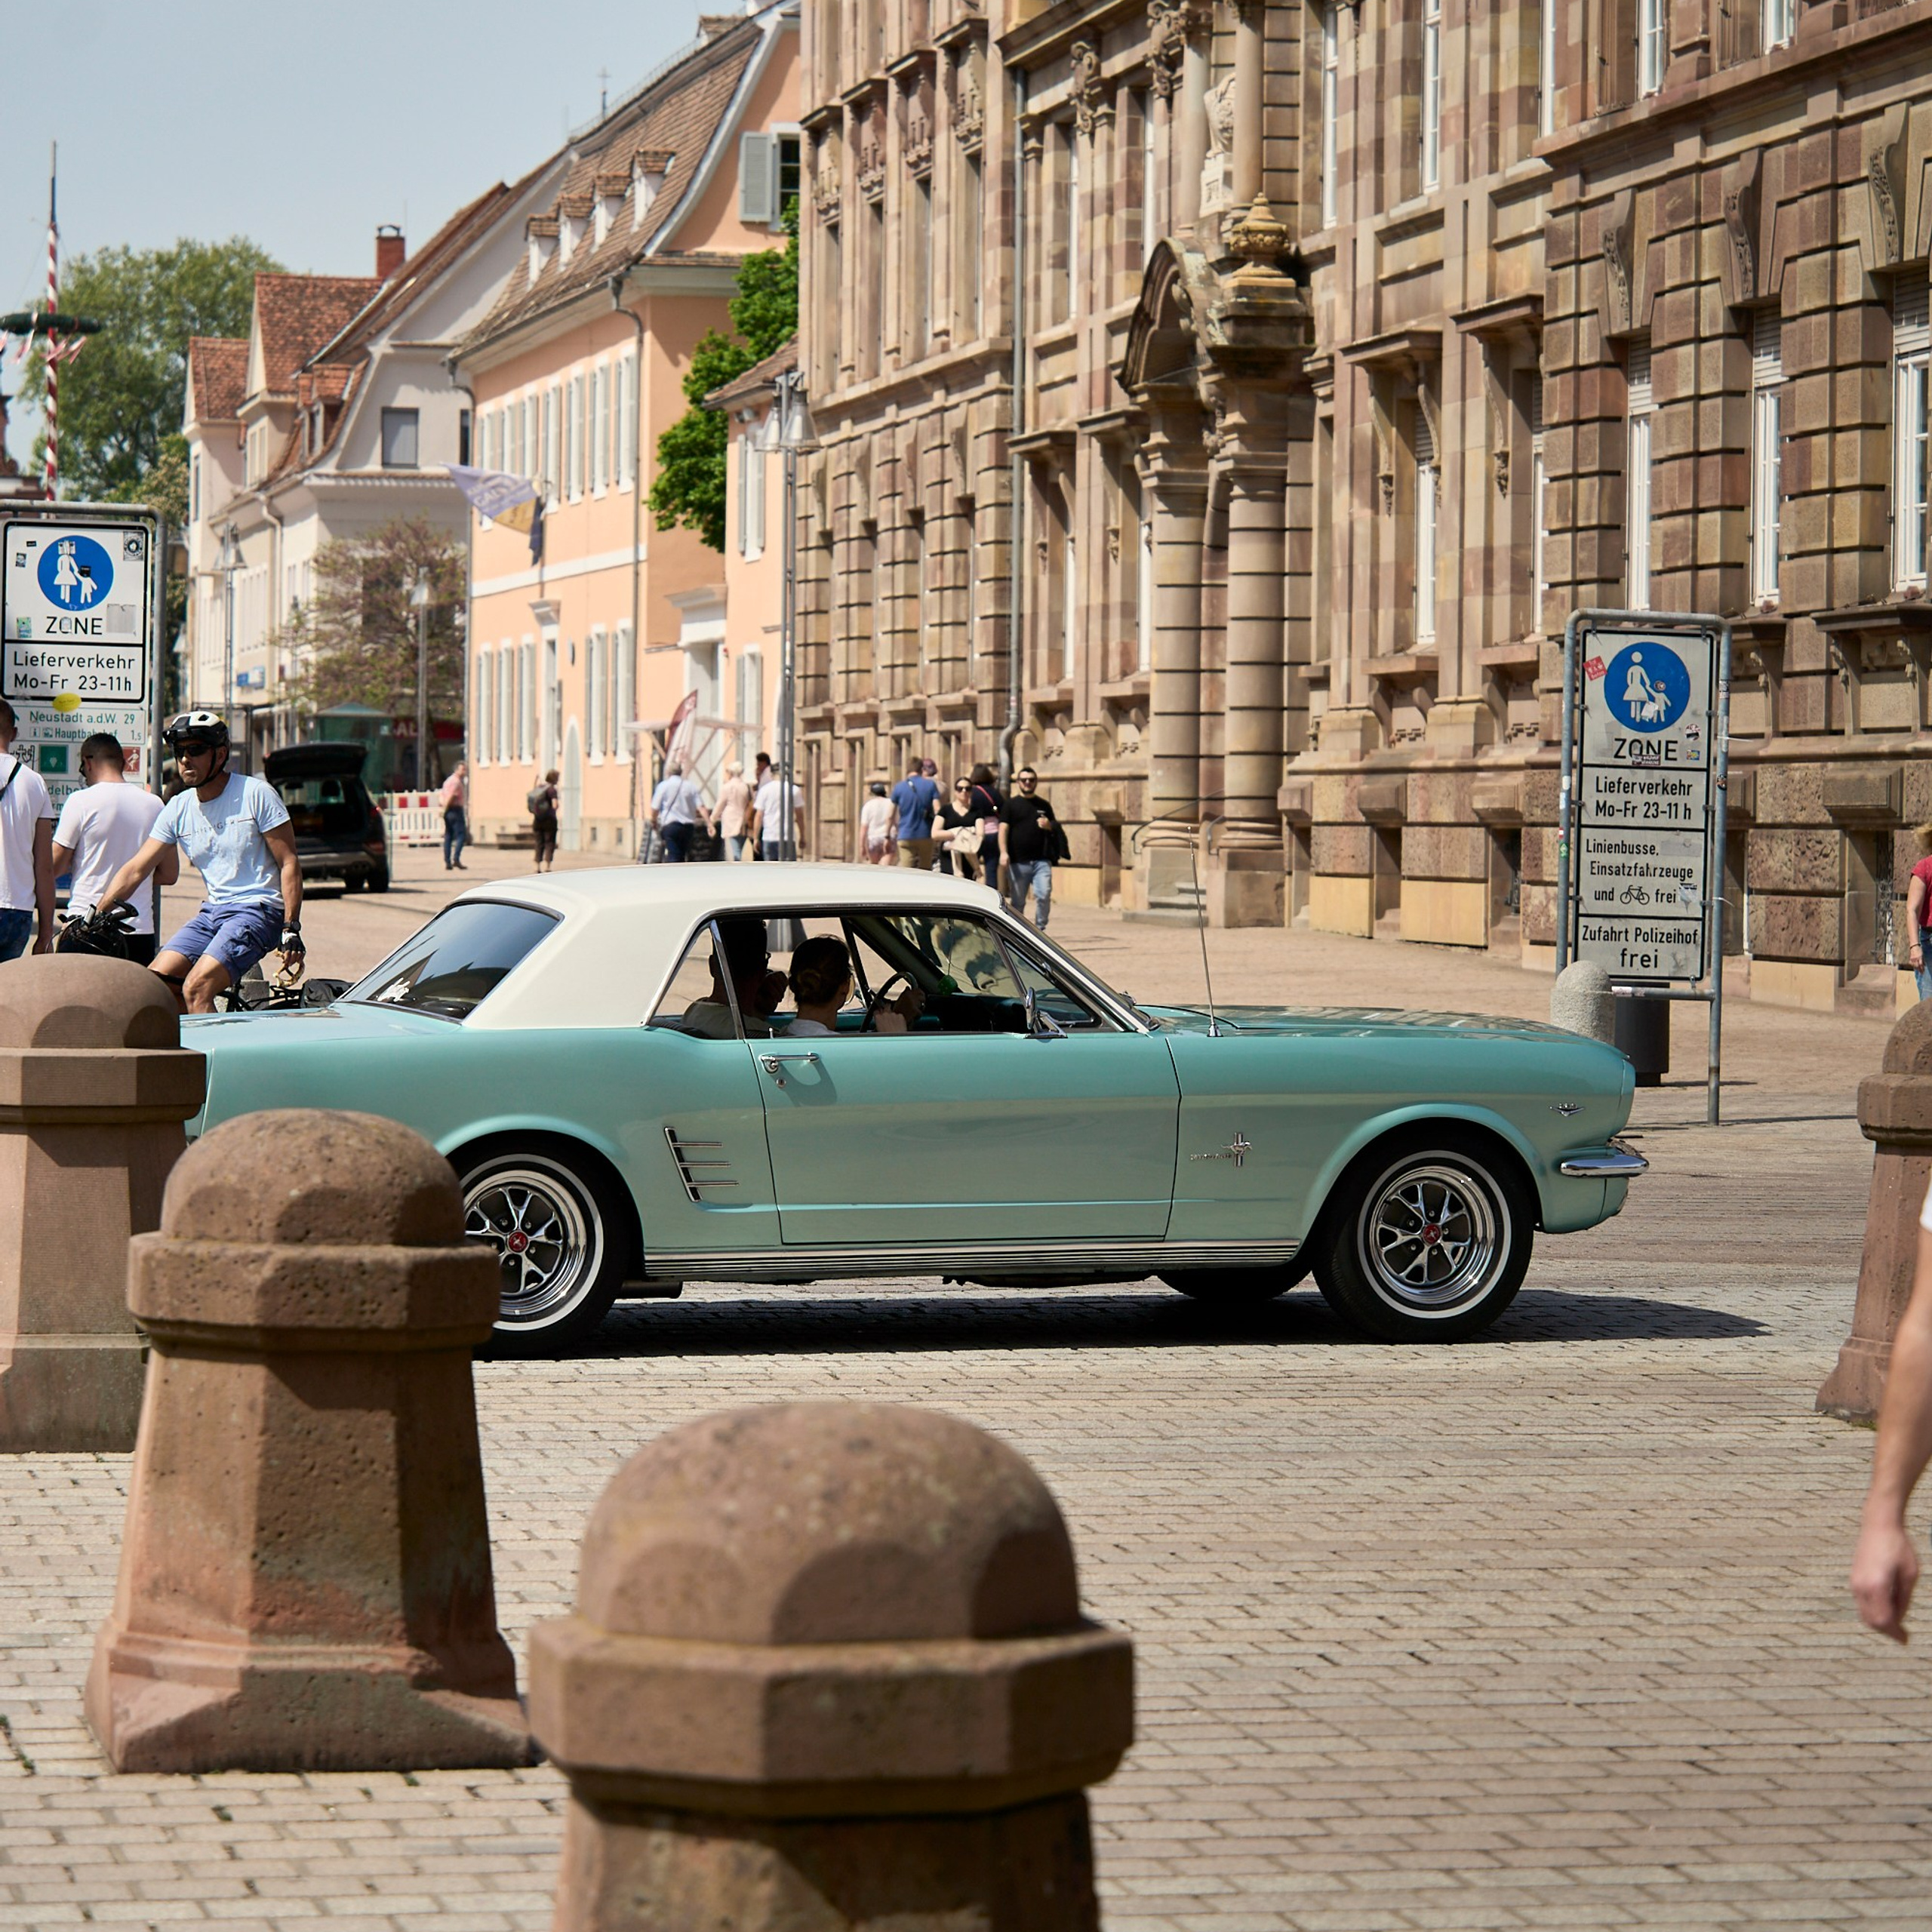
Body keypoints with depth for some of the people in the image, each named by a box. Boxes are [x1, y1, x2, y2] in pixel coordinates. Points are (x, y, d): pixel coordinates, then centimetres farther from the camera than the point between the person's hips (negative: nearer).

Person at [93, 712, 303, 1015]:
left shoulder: (256, 794, -7)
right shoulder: (179, 808, 7)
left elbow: (289, 864, -7)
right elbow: (135, 870, 7)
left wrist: (291, 929, -16)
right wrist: (94, 919, -4)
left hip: (257, 910, -7)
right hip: (212, 913, 7)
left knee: (196, 989, -25)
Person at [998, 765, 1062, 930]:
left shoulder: (1043, 805, 15)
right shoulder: (1011, 805, 6)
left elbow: (1055, 827, 22)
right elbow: (1003, 829, -2)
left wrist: (1048, 826, -3)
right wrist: (1003, 852, -16)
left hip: (1041, 861, 2)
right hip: (1018, 862, -2)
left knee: (1044, 895, -14)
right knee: (1017, 901, 4)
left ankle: (1040, 928, -1)